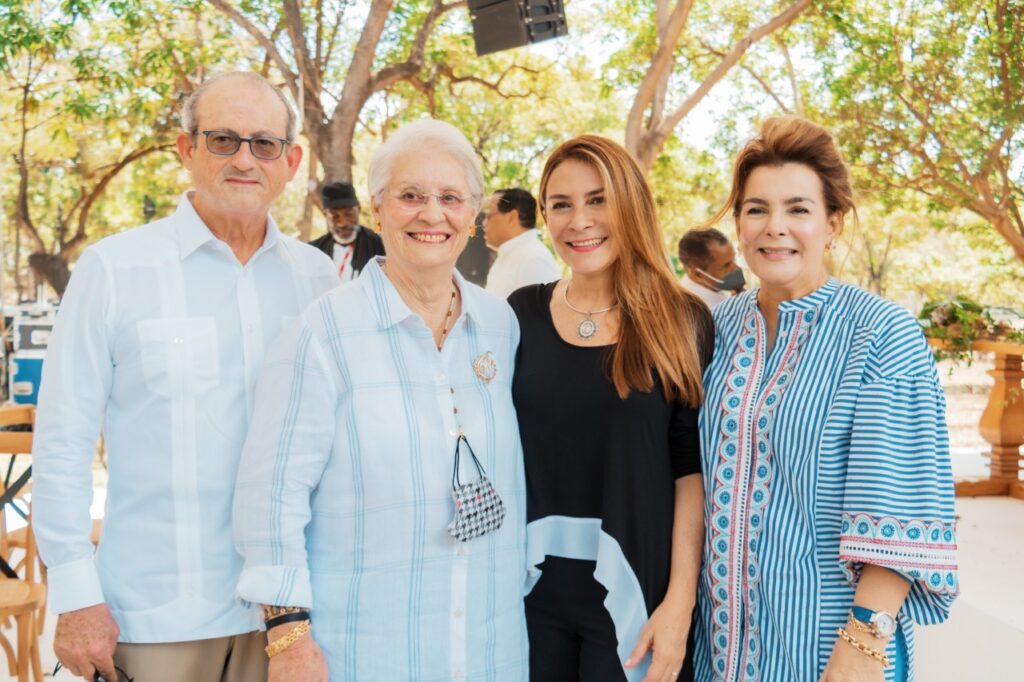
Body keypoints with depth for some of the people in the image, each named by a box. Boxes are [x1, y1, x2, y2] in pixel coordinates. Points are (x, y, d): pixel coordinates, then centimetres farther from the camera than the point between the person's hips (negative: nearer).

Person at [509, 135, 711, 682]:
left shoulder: (682, 323, -4)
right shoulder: (521, 314, 2)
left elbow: (692, 471, -6)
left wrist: (680, 601, -11)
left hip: (635, 592, -2)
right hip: (531, 588, 2)